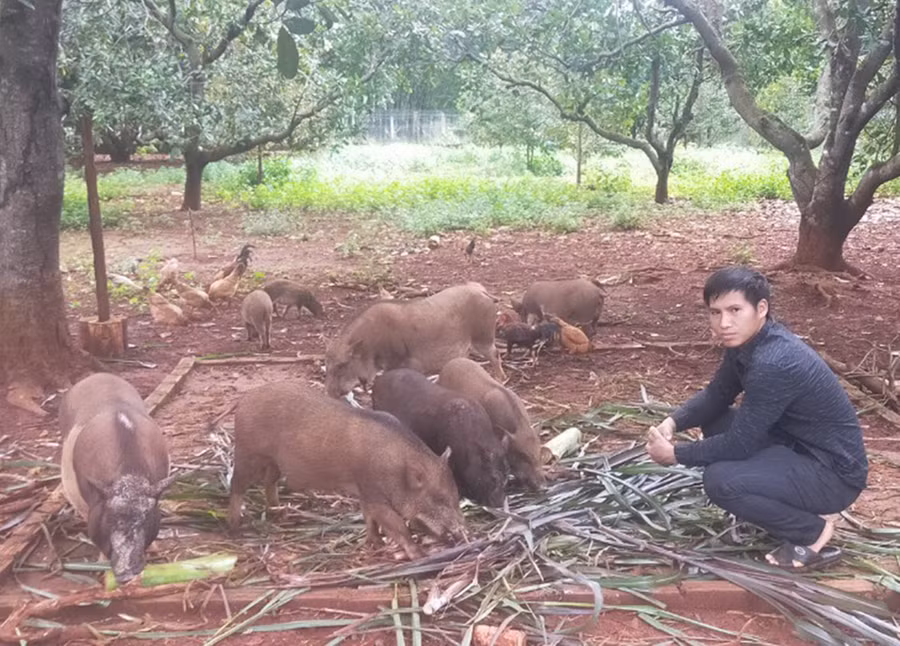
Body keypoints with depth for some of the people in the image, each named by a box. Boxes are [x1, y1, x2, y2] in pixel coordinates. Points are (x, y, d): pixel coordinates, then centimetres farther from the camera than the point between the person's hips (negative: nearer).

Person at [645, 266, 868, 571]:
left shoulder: (772, 364, -30)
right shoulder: (750, 340, -1)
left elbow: (739, 443, -25)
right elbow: (715, 395, 11)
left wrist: (675, 454, -13)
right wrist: (672, 423, -7)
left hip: (834, 473, -10)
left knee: (721, 481, -25)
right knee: (715, 423, 11)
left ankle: (812, 532, -2)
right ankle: (792, 509, 14)